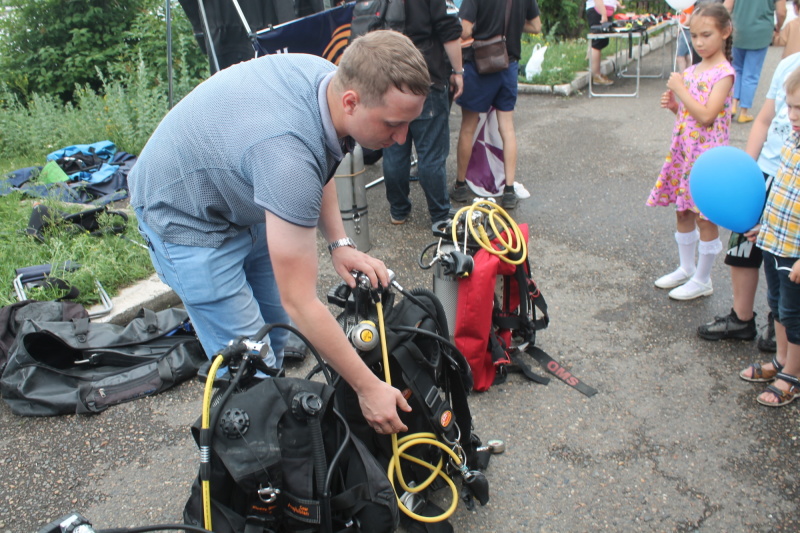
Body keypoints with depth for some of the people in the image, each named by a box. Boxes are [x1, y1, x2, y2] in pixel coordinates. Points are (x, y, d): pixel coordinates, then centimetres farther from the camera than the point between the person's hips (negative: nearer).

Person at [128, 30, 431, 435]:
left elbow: (320, 171, 7)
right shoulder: (290, 152, -41)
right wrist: (367, 387, -26)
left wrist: (339, 243, -5)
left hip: (242, 197, 9)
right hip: (187, 219, -8)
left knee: (275, 328, 17)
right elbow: (301, 302, -35)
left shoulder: (326, 76, -15)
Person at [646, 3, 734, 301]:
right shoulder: (692, 70, 9)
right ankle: (686, 268, 33)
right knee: (683, 212, 16)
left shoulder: (723, 73, -14)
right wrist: (673, 105, -2)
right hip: (683, 150, 8)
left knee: (705, 218, 3)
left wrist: (680, 89, -18)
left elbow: (706, 116, -23)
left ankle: (702, 280, 16)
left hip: (706, 154, -8)